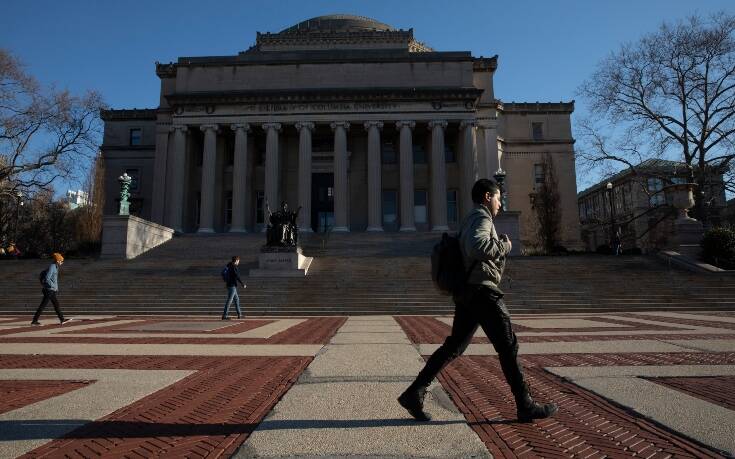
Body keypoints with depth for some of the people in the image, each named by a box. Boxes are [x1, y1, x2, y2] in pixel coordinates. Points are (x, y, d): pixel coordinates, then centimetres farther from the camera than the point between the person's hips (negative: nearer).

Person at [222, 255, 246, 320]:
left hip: (230, 285, 10)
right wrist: (243, 284, -12)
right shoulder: (234, 267, -15)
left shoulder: (229, 266, 13)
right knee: (229, 300, -8)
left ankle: (239, 314, 20)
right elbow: (237, 277, -18)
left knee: (236, 299, 15)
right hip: (232, 286, -10)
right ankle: (224, 315, -7)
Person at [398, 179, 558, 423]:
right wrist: (504, 246, -11)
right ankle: (525, 406, 10)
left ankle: (414, 393, 6)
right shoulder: (481, 217, -8)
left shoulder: (469, 221, 24)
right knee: (508, 347, 0)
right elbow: (478, 248, -28)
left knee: (453, 347, 8)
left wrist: (499, 246, 20)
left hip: (467, 293, 10)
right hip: (481, 290, -9)